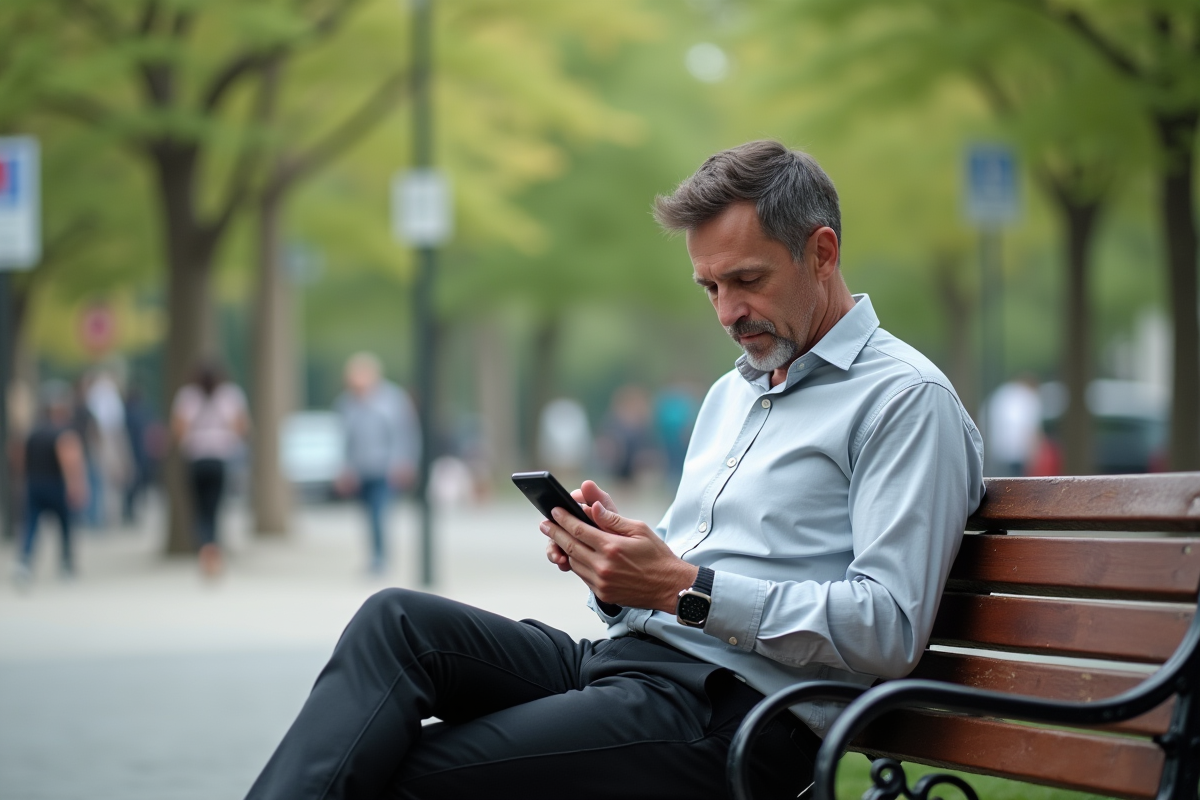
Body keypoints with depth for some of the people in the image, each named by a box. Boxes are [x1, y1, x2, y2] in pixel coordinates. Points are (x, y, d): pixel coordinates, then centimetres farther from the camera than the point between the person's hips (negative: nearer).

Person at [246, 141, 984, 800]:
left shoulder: (905, 398, -4)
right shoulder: (732, 393, 26)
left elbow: (888, 629, -15)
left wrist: (685, 587, -18)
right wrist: (614, 560, 2)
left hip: (730, 707, -8)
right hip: (619, 663, 9)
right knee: (397, 622, -15)